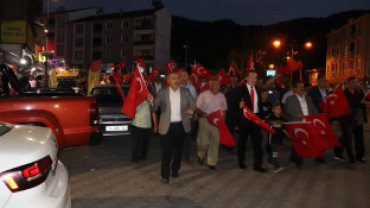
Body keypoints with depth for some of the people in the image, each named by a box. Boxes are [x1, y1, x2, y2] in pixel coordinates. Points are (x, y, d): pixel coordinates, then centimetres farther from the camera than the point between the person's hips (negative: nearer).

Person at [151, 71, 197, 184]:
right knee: (166, 151, -3)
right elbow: (154, 108, -9)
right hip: (167, 126, -3)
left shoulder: (186, 92, 3)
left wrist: (191, 109, -21)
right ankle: (165, 174, 9)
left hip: (181, 125, 3)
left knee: (178, 150, 17)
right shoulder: (162, 92, -3)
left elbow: (193, 105, 2)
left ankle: (175, 170, 38)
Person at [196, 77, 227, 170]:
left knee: (215, 142, 5)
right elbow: (197, 108, -5)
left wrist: (222, 121, 4)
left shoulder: (222, 96, 7)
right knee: (203, 142, 0)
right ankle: (201, 155, 32)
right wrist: (203, 114, -22)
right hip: (205, 121, -3)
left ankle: (211, 162, 17)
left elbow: (224, 110, 12)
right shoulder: (203, 95, -4)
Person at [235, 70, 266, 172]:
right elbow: (235, 104, -8)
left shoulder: (258, 89, 11)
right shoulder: (240, 89, -3)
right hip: (244, 118, -3)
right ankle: (241, 162, 26)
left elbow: (260, 103, 15)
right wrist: (239, 105, -30)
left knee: (257, 141, -2)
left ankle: (258, 165, 2)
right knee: (242, 141, 9)